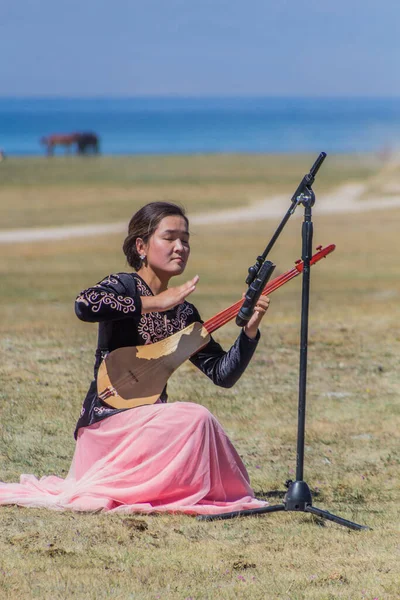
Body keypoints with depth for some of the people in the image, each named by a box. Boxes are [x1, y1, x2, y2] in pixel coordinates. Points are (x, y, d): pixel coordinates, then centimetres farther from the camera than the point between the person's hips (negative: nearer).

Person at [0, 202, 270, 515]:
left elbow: (223, 374, 8)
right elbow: (84, 305, -31)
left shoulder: (184, 313, 13)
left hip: (150, 424, 8)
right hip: (108, 422, -8)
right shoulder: (124, 287, -7)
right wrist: (155, 303, -24)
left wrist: (250, 330, -8)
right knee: (195, 418, -28)